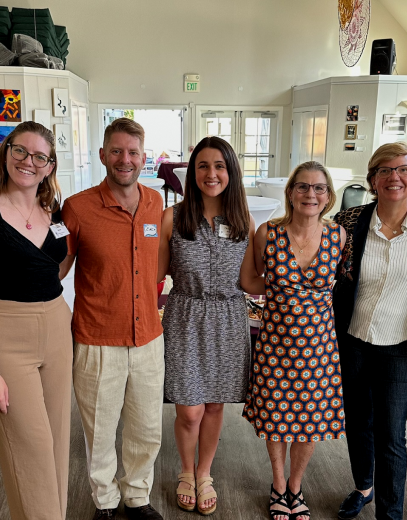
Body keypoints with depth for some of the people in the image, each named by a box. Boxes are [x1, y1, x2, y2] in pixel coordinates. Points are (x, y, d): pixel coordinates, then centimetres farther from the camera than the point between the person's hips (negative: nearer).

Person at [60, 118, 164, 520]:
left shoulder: (155, 203, 1)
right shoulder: (78, 207, -12)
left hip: (149, 339, 4)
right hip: (98, 343, -3)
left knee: (147, 431, 18)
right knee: (100, 431, 15)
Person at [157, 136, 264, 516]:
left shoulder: (244, 222, -2)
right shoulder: (172, 218, -7)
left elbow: (248, 282, -1)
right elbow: (156, 274, 0)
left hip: (228, 323, 2)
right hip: (185, 320, -2)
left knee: (214, 407, 15)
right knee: (190, 412, 5)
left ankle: (204, 475, 42)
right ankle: (186, 472, 38)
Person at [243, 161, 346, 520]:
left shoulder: (338, 236, -7)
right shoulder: (267, 233, -11)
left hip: (319, 343, 1)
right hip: (276, 341, -1)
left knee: (311, 421, 15)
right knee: (275, 416, 14)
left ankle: (295, 486, 43)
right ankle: (279, 485, 42)